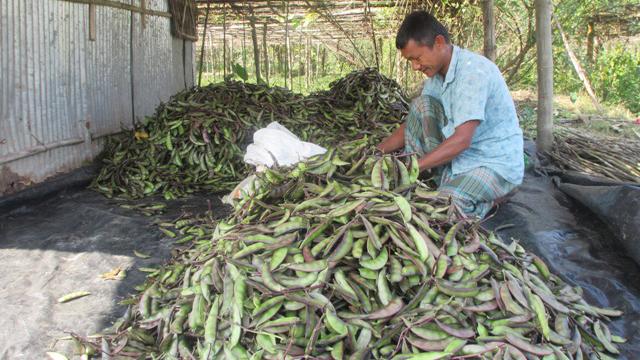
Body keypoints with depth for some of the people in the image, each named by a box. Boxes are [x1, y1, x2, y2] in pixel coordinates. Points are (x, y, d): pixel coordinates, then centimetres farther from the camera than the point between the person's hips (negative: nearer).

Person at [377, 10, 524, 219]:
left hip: (496, 165, -8)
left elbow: (462, 140, -30)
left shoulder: (474, 70, -24)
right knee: (421, 105, -6)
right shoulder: (436, 74, 4)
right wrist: (379, 151, -4)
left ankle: (485, 199, 0)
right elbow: (414, 123, 10)